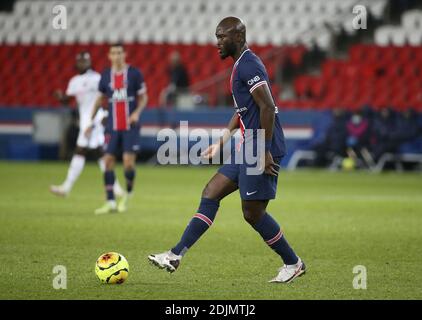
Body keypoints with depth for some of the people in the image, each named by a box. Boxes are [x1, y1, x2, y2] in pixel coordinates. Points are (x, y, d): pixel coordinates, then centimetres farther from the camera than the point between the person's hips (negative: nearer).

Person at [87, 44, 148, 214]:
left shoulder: (134, 73, -4)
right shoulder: (106, 75, 5)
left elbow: (143, 97, 3)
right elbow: (101, 98, 17)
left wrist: (137, 112, -15)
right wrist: (92, 120, 14)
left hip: (130, 126, -3)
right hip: (112, 126, 3)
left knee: (128, 161, -11)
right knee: (108, 160, -4)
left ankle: (128, 194, 16)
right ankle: (110, 202, 0)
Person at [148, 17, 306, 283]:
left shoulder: (249, 65, -14)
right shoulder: (241, 65, 18)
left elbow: (267, 107, -22)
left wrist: (265, 151, -23)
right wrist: (221, 143, 28)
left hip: (262, 151, -10)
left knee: (253, 213, -4)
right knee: (210, 194, 6)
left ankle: (293, 264, 11)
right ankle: (176, 255, 5)